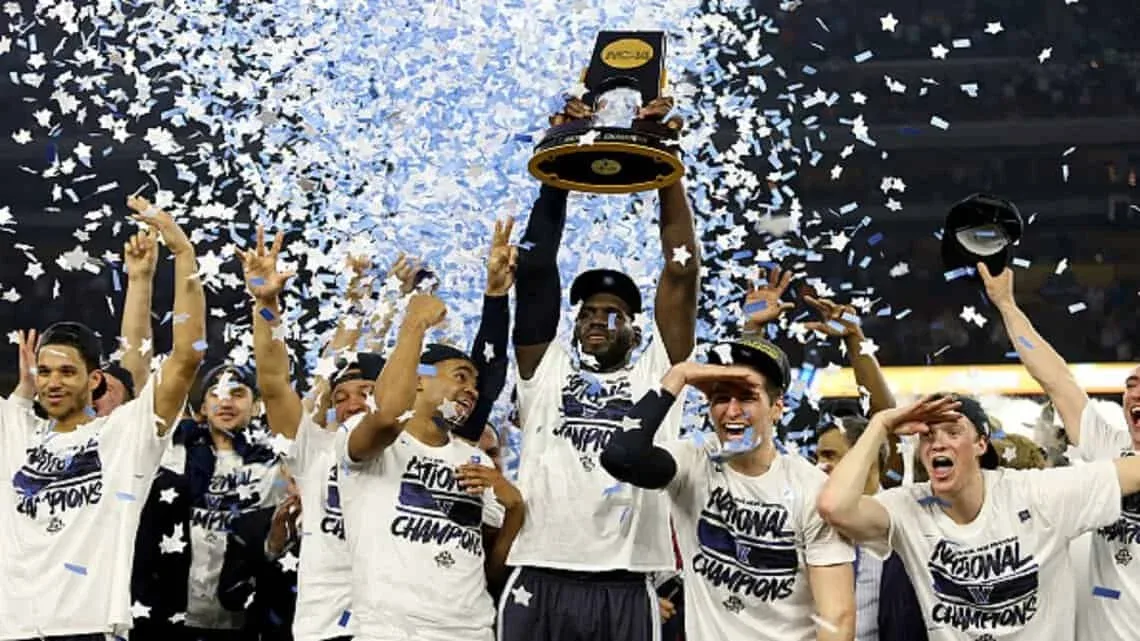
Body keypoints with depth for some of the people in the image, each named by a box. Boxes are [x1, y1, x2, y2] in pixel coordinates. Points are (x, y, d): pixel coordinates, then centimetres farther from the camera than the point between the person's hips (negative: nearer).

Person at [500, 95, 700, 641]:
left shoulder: (656, 374, 15)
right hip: (539, 581, 1)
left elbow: (682, 269, 8)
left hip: (624, 589, -1)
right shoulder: (544, 369, 17)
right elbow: (535, 268, 9)